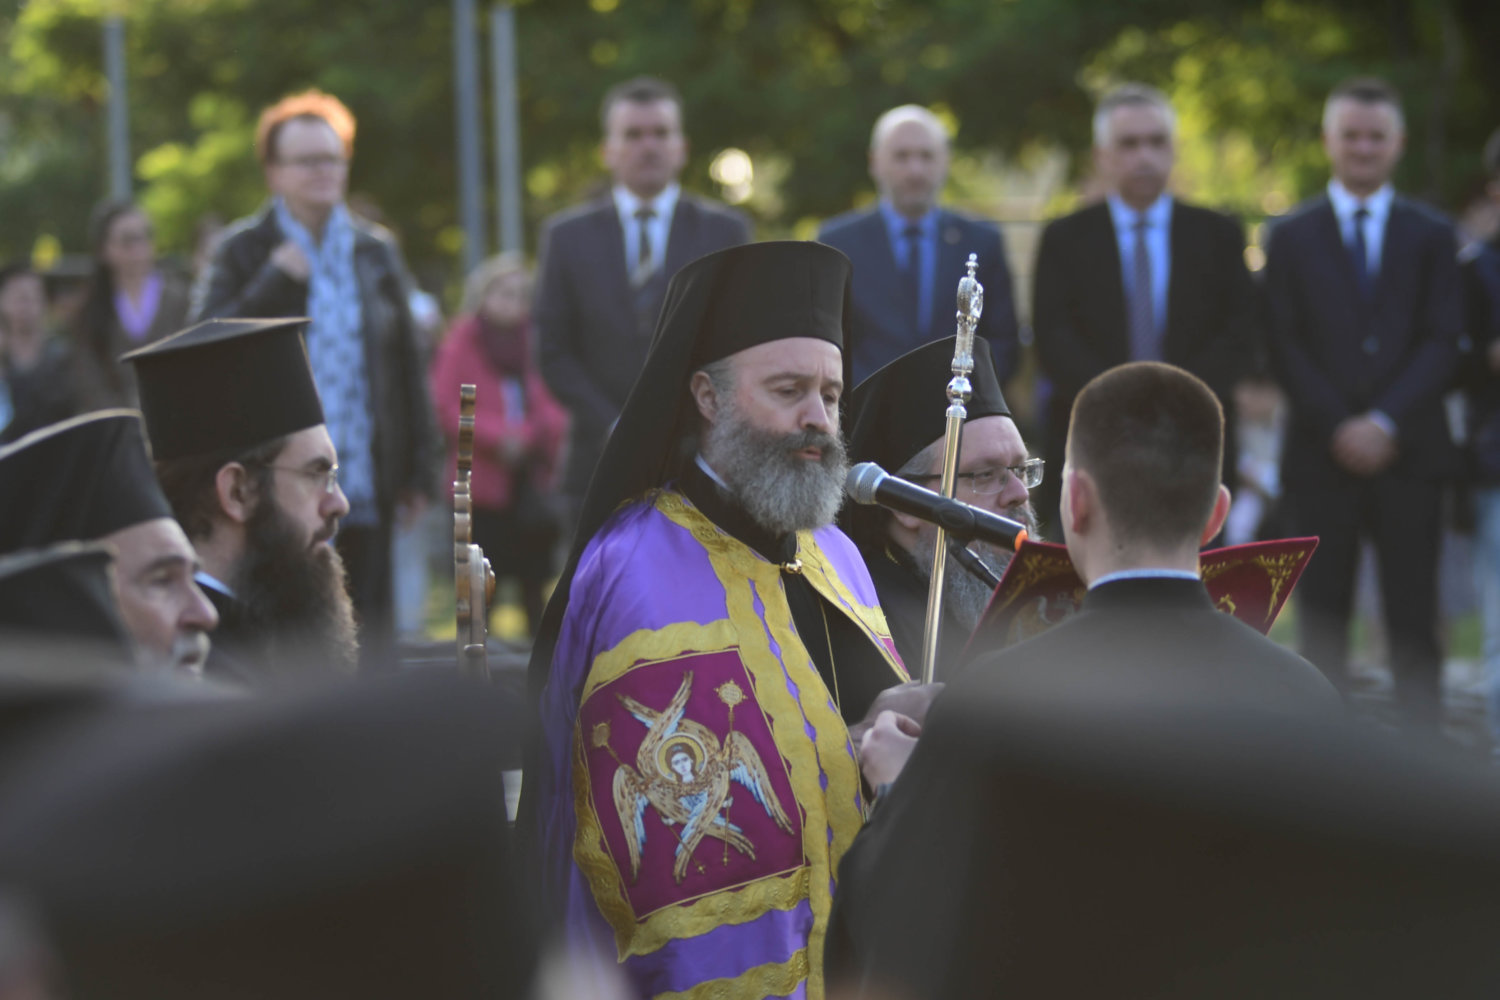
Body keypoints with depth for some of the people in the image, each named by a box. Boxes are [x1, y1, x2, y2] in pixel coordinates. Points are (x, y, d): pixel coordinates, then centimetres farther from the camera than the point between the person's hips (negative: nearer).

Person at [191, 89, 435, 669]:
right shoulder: (244, 252, 2)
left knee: (366, 638, 3)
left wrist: (417, 469, 9)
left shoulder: (376, 252, 11)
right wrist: (275, 281, -15)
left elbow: (407, 364, 13)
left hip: (364, 489, 3)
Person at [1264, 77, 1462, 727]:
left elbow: (1441, 343, 1)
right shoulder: (1293, 237, 10)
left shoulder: (1431, 237, 10)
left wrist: (1386, 422, -12)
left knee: (1414, 618, 0)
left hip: (1408, 453, 0)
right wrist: (1337, 428, -10)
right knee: (1322, 617, 1)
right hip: (1321, 454, 0)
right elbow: (1286, 348, 2)